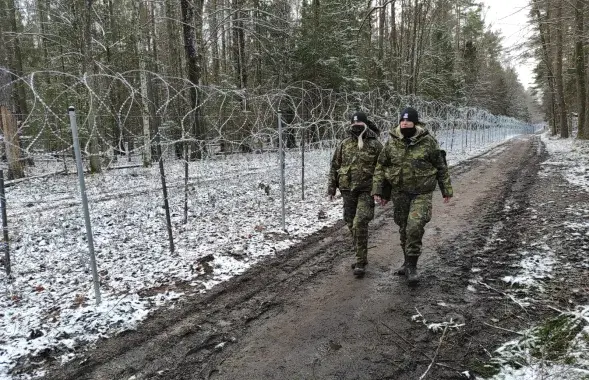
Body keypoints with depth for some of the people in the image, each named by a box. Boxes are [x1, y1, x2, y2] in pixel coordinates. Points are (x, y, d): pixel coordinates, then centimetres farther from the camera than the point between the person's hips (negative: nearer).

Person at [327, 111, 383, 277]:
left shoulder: (375, 144, -2)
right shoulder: (344, 144, 7)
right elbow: (334, 166, 12)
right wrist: (331, 186, 8)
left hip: (367, 190, -4)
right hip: (348, 190, 4)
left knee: (360, 224, -14)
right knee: (351, 224, 10)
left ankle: (360, 262, -3)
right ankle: (361, 257, 27)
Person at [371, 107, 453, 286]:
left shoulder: (428, 141, -6)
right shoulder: (392, 142, 0)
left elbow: (441, 166, 3)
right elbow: (380, 167, 6)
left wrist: (446, 190, 5)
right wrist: (378, 190, 0)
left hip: (422, 193, -3)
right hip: (399, 192, 3)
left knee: (415, 227, -16)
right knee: (404, 228, 12)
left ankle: (411, 266, -1)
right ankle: (409, 261, 30)